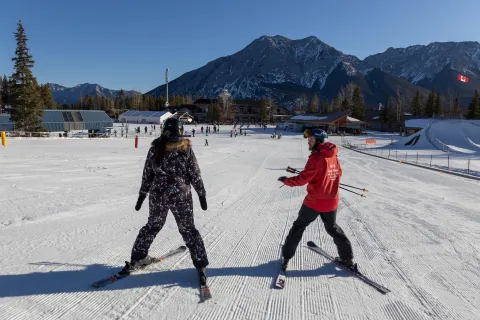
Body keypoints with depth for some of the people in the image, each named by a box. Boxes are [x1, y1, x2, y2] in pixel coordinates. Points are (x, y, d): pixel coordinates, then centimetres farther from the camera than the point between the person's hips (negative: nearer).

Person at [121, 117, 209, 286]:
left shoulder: (155, 148, -3)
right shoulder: (186, 149, -10)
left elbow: (147, 175, 3)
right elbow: (195, 175, -6)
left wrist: (142, 195, 13)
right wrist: (202, 194, 4)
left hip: (158, 196, 2)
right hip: (181, 196, -2)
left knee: (152, 226, 24)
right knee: (188, 230, 11)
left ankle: (138, 259, 33)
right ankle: (201, 266, 11)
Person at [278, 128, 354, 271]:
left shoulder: (316, 157, -19)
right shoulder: (334, 156, 2)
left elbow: (303, 179, -20)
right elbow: (338, 173, 18)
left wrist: (286, 180, -6)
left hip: (314, 202, -6)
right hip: (331, 202, 6)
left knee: (298, 227, 11)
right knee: (333, 228, 25)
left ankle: (286, 256, 18)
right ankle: (347, 258, 28)